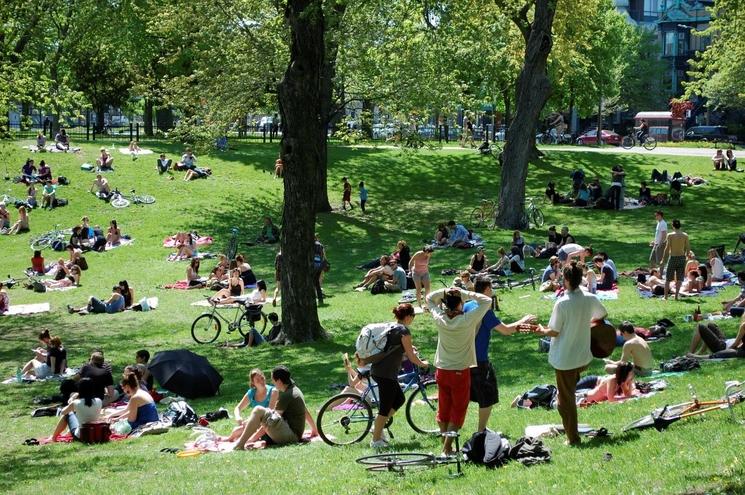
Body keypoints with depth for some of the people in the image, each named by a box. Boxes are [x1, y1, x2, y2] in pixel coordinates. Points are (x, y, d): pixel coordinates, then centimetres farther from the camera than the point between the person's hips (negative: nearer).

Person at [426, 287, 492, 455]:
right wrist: (466, 294, -11)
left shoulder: (440, 319, -8)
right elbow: (487, 301, -11)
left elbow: (429, 298, 10)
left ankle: (445, 446, 22)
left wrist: (445, 291, -4)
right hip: (460, 371, -4)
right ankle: (447, 447, -1)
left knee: (443, 409, 14)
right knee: (458, 410, 5)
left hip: (441, 370, 4)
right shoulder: (468, 320, -18)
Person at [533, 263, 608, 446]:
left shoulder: (562, 303, -22)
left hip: (564, 360, -5)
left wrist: (542, 331, 4)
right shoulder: (590, 299, -6)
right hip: (584, 357, 5)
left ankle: (573, 438, 13)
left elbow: (554, 332, -17)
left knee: (566, 400, 8)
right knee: (568, 395, 26)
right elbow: (603, 315, 14)